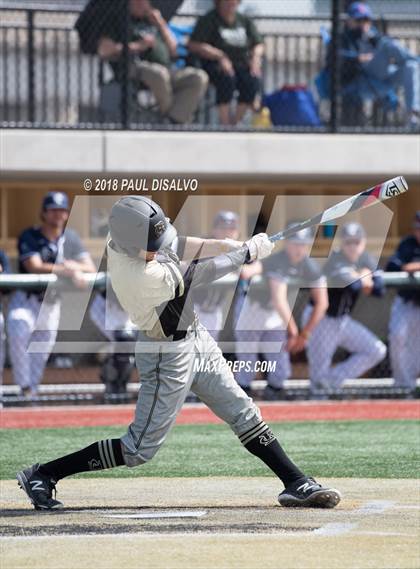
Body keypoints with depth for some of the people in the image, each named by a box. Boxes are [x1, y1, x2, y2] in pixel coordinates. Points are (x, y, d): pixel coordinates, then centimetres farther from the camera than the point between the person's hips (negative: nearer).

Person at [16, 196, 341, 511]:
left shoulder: (121, 242, -13)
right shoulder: (146, 278, -35)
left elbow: (183, 246, -2)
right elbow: (203, 273, -22)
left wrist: (242, 246, -13)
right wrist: (249, 252, -9)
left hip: (195, 337, 9)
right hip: (168, 356, -8)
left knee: (243, 413, 11)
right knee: (141, 449, 1)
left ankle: (296, 484, 17)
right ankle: (42, 475, 9)